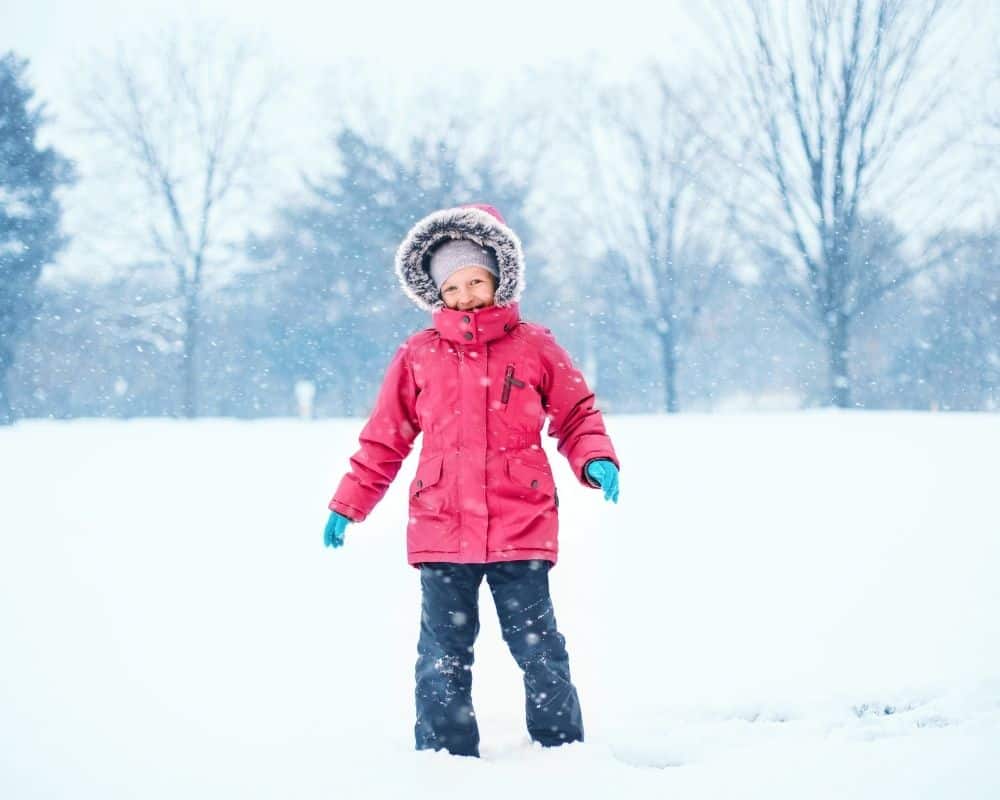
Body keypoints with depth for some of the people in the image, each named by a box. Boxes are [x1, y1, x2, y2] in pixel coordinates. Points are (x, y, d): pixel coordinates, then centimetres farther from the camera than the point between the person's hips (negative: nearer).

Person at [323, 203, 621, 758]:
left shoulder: (535, 347, 4)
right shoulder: (418, 355, 7)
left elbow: (577, 414, 10)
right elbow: (384, 438, 12)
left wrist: (596, 461, -9)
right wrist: (347, 504, 11)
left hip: (522, 529, -1)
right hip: (441, 529, 1)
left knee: (537, 647, 3)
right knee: (444, 655, 6)